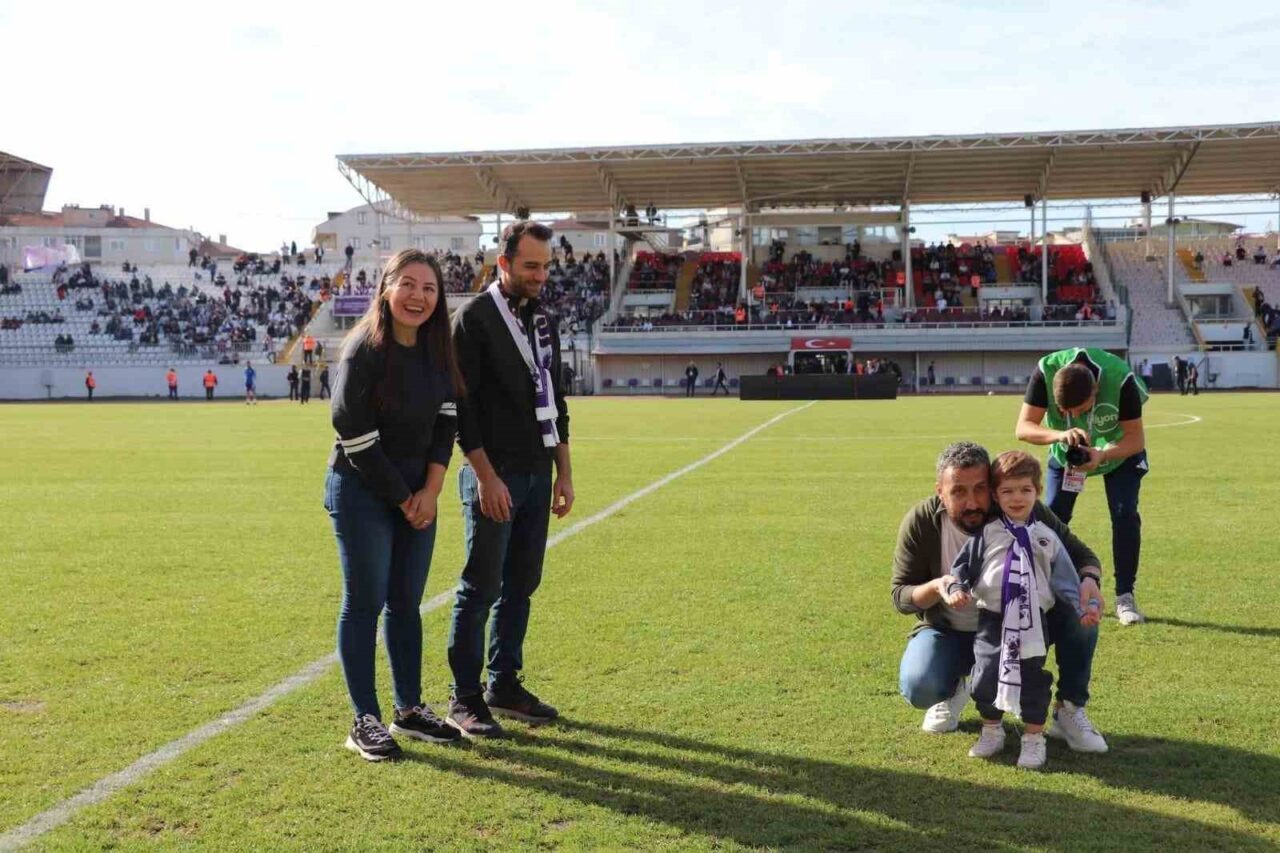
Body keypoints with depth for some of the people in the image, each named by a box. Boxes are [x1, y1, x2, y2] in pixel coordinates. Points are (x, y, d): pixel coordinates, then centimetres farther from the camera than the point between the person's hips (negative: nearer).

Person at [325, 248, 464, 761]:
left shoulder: (438, 350, 4)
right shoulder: (364, 350, -16)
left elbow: (446, 420, 6)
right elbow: (355, 435, -17)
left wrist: (431, 489, -5)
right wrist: (402, 499, -11)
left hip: (419, 490, 6)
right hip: (362, 491, -6)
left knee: (407, 602, 12)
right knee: (365, 602, 0)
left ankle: (409, 709, 23)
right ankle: (365, 722, 9)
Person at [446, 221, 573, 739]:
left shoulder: (544, 322, 14)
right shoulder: (473, 319, -7)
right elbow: (461, 405, -13)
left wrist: (564, 473, 13)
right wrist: (486, 475, -18)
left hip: (538, 476, 7)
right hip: (494, 476, -7)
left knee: (520, 585, 11)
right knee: (481, 589, -3)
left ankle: (505, 685, 22)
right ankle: (465, 699, 7)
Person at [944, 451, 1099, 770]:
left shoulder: (1046, 537, 6)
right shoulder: (985, 534, 3)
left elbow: (1065, 578, 7)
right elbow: (963, 565, 5)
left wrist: (1083, 608, -2)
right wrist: (956, 588, -13)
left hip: (1033, 621, 0)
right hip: (992, 619, 0)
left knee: (1032, 678, 3)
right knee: (986, 675, 3)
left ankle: (1034, 738, 17)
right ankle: (991, 731, 23)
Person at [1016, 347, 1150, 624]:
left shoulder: (1120, 379, -38)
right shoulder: (1045, 372, -35)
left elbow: (1136, 438, -29)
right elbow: (1023, 427, -32)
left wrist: (1102, 455, -48)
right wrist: (1059, 435, -52)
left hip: (1119, 450, -1)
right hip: (1066, 451, 1)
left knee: (1125, 514, -14)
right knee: (1052, 515, -6)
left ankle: (1125, 597, -3)